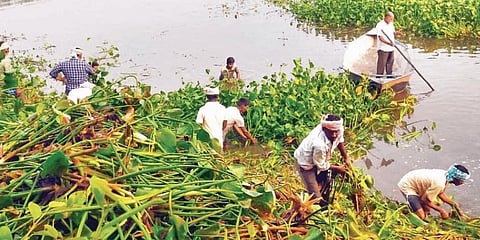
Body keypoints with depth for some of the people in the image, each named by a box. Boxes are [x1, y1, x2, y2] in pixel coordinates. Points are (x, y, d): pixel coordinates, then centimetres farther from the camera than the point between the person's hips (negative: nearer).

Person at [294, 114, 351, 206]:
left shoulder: (339, 129, -26)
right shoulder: (320, 144, -45)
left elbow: (340, 141, 2)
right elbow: (321, 165, -24)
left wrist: (346, 158, 9)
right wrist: (337, 168, -10)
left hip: (320, 157, 7)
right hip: (306, 163, -7)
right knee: (316, 196, -5)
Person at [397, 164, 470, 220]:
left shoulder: (446, 175, -8)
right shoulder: (439, 184, -34)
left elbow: (440, 193, 9)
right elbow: (425, 199, -22)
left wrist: (454, 204, 0)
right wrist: (441, 210, -13)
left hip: (414, 181, 9)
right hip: (406, 186, -9)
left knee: (426, 211, 12)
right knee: (421, 216, -17)